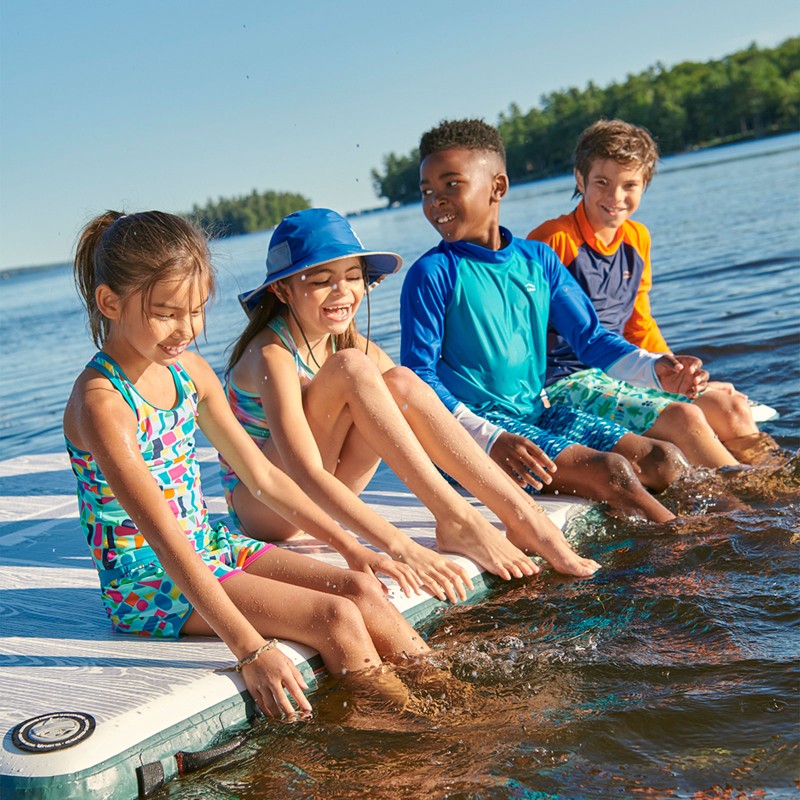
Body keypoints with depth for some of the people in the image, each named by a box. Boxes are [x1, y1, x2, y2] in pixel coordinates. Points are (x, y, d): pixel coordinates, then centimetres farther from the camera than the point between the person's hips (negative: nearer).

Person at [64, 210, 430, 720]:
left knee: (362, 591, -8)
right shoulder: (101, 402, -22)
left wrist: (350, 545, 6)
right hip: (149, 584, -7)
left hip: (209, 547, 7)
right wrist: (249, 649, -34)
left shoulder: (191, 371, 3)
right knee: (335, 617, -18)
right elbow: (162, 535, -29)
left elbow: (263, 476, 10)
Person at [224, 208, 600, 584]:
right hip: (261, 507, -6)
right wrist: (401, 547, -43)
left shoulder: (350, 343, -1)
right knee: (351, 367, -26)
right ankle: (455, 521, -29)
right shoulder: (272, 356, -23)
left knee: (400, 382, -18)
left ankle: (525, 517, -22)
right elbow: (306, 475, -34)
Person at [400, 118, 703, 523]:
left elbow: (592, 338, 13)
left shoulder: (538, 259, 9)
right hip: (476, 426, -7)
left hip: (538, 413, 7)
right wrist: (491, 439, -25)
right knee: (611, 472, -21)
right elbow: (419, 375, -12)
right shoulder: (432, 273, -8)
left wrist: (656, 369, -7)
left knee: (665, 462, -5)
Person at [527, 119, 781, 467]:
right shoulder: (554, 240, -10)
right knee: (683, 417, -25)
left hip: (618, 373, 8)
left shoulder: (637, 239, 13)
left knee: (731, 406, -7)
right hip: (567, 383, -8)